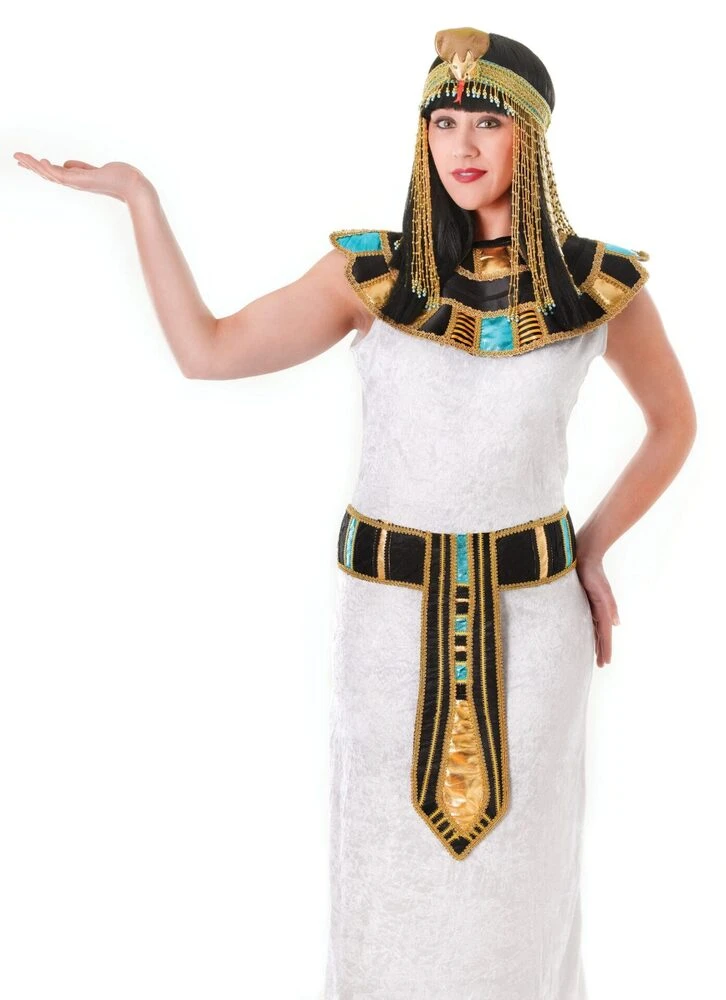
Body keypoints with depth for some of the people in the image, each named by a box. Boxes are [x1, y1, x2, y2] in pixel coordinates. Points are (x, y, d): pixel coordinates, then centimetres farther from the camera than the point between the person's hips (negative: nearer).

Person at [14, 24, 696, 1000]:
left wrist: (593, 549, 4)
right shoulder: (374, 272, -4)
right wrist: (138, 196, -6)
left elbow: (674, 422, 11)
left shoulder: (599, 285, -4)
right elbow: (206, 349, -4)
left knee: (521, 863, 13)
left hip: (532, 610, 0)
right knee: (390, 857, 12)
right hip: (390, 607, 0)